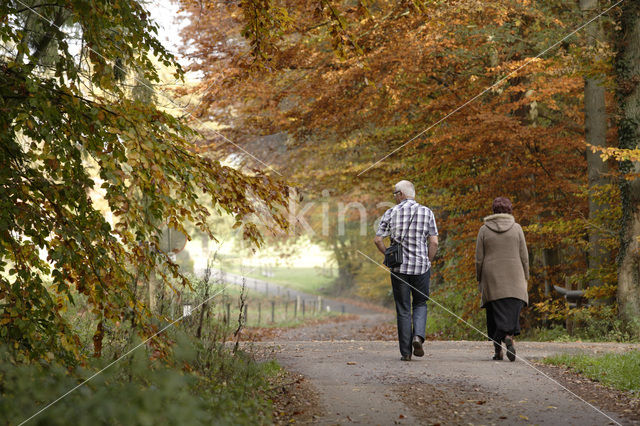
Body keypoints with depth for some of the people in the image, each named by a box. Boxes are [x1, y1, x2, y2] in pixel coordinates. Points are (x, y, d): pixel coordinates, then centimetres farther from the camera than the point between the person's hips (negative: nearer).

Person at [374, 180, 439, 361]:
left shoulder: (391, 213, -1)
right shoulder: (426, 212, -1)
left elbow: (378, 240, -4)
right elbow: (434, 242, -5)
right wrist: (428, 262, 9)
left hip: (399, 267, 0)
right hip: (421, 266, 0)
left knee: (403, 310, 7)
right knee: (420, 304, 18)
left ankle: (405, 352, 5)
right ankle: (418, 336, -7)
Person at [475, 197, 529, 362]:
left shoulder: (484, 230, 3)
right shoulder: (516, 228, 3)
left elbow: (479, 259, 2)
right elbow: (524, 257, 2)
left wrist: (479, 280, 11)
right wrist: (525, 279, 10)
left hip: (492, 279, 1)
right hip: (513, 279, -1)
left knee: (495, 313, 5)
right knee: (512, 310, -3)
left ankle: (497, 349, 4)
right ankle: (509, 336, -29)